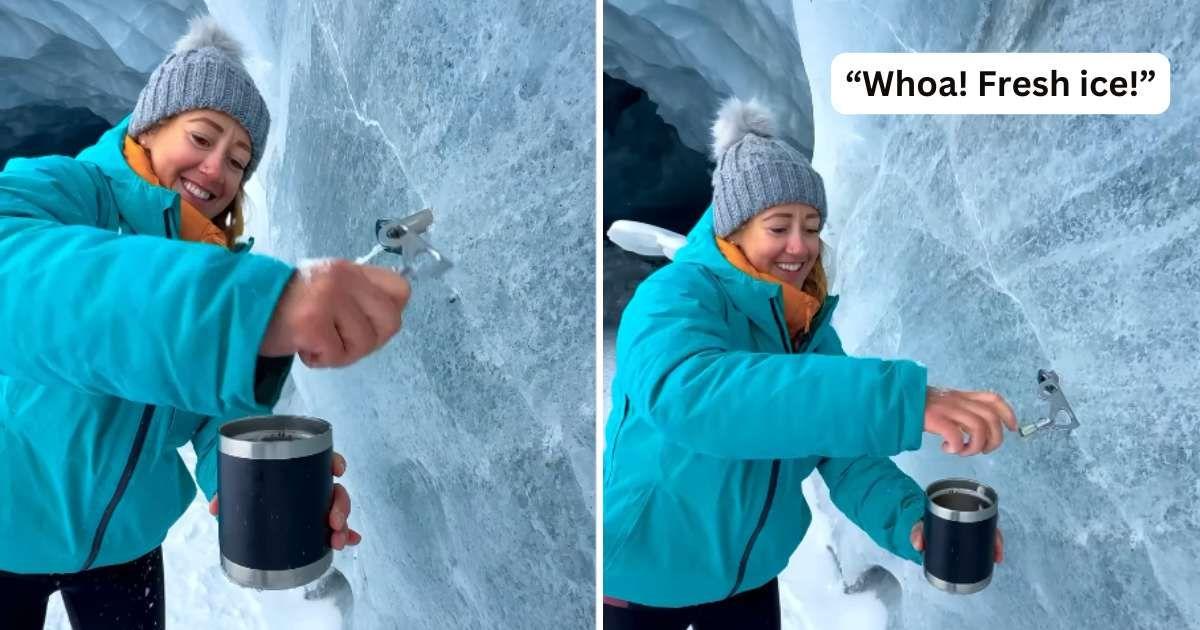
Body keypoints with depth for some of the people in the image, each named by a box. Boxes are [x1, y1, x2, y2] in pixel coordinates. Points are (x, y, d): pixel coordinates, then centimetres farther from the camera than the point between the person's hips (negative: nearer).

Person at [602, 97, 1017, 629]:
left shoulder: (813, 329, -1)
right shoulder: (676, 296, -25)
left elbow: (844, 453, -8)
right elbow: (684, 392, -46)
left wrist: (912, 523, -30)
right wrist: (899, 400, -53)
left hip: (749, 574, 6)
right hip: (643, 576, -6)